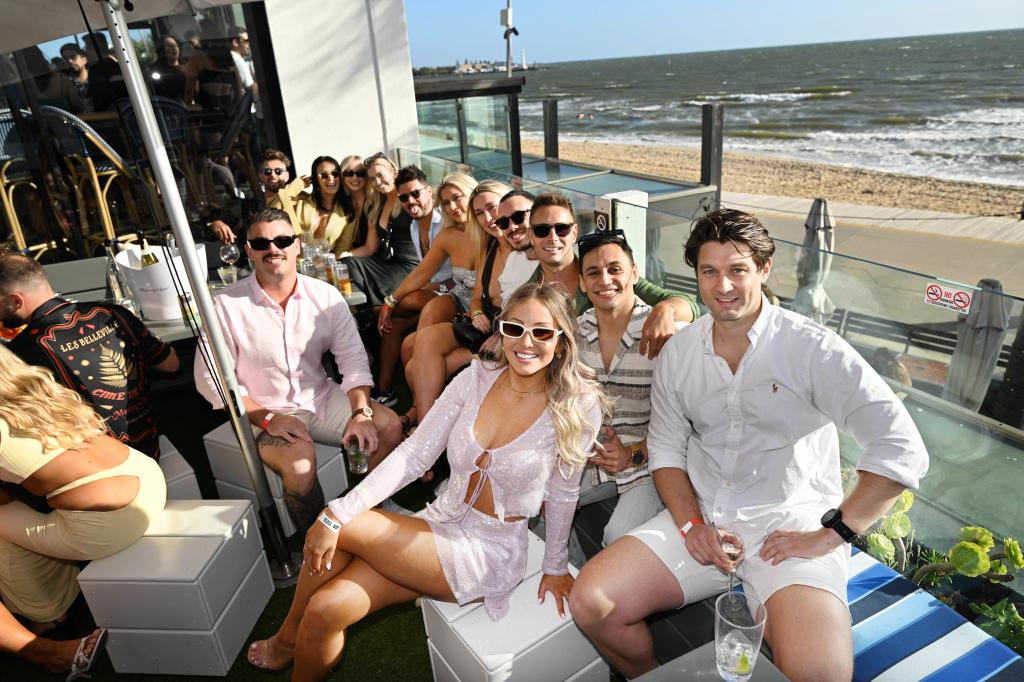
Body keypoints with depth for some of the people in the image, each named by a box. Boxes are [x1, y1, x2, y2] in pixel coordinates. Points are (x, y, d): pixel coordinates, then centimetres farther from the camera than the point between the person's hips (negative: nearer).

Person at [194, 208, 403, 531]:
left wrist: (361, 412, -19)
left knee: (389, 425, -15)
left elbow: (353, 359, -5)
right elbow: (210, 377, -9)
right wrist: (266, 418, -18)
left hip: (322, 397, 4)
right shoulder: (226, 304, -11)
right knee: (300, 465, -31)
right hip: (265, 413, -3)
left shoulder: (325, 295, -4)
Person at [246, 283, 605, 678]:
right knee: (325, 608, -16)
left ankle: (287, 638, 12)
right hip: (441, 523, 4)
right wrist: (336, 514, -17)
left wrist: (556, 567, 6)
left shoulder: (578, 406, -15)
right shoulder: (477, 379, -6)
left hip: (491, 551, -3)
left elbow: (562, 494, -4)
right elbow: (413, 455, -9)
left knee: (343, 530, -15)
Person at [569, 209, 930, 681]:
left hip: (791, 524, -3)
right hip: (699, 521, 4)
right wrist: (692, 523, -7)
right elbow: (667, 450, 9)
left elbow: (901, 448, -14)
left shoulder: (812, 348, -9)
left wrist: (830, 534, -15)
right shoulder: (677, 353, 5)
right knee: (590, 602, -10)